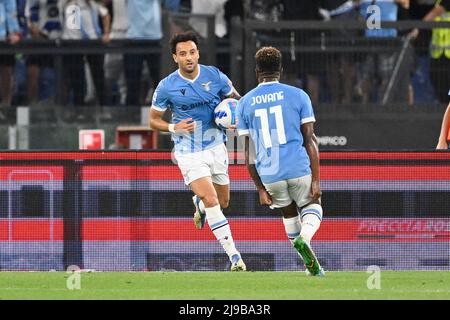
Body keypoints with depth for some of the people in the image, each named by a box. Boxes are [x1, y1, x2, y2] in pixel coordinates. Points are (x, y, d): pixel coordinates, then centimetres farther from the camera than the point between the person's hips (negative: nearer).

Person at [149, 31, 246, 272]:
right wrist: (174, 127, -19)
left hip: (215, 146, 3)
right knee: (212, 202, -18)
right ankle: (234, 255, -14)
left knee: (223, 202, 15)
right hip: (188, 151, -3)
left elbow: (236, 99, 10)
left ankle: (199, 203, 51)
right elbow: (154, 120, 0)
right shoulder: (167, 87, -10)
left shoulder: (215, 76, -6)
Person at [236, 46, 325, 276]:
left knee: (288, 212, 26)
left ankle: (310, 264, 23)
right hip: (300, 169, -2)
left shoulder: (245, 103, 6)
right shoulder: (297, 96, 0)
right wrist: (316, 180, -2)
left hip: (269, 174, 2)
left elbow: (249, 152, 5)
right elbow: (310, 141, -3)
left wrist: (260, 188, 10)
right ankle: (304, 238, -13)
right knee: (312, 205, 20)